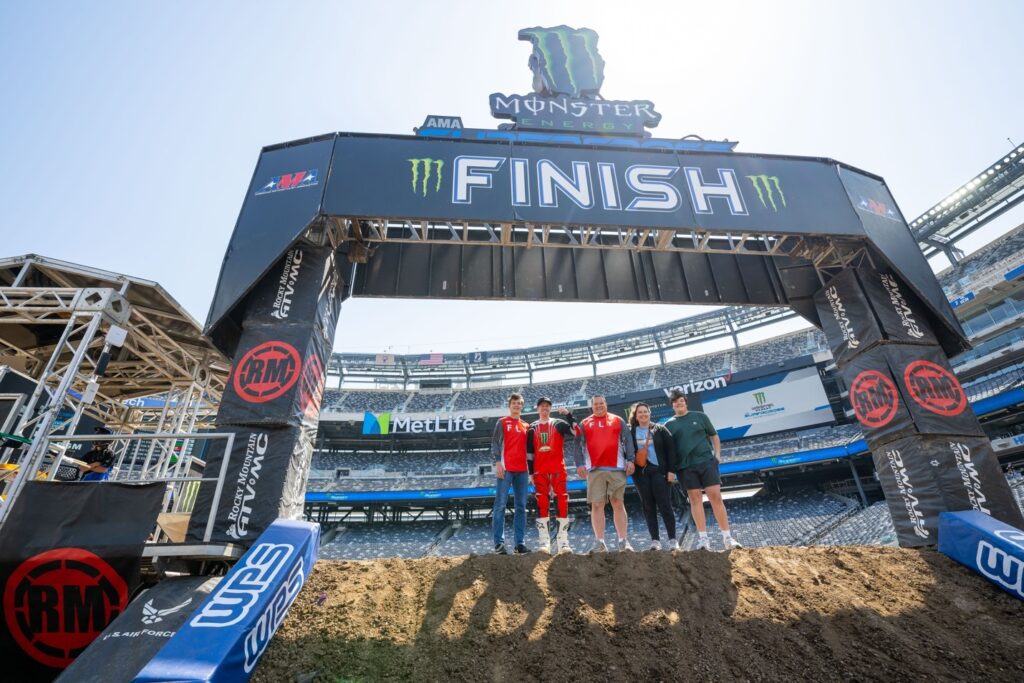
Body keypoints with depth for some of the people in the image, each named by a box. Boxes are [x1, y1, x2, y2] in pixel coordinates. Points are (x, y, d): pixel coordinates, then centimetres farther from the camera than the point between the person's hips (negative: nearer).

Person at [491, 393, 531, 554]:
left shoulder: (526, 426, 18)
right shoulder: (502, 422, 6)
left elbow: (528, 448, 19)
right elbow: (495, 443, -2)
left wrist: (530, 469, 13)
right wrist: (497, 462, -14)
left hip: (522, 470, 5)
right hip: (506, 469, -4)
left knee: (521, 507, 5)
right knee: (500, 505, -5)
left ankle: (520, 543, 11)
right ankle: (499, 542, 0)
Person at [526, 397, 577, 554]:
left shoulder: (558, 424, 7)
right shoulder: (532, 428, 13)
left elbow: (575, 434, -9)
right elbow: (529, 452, 12)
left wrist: (568, 415, -18)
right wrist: (531, 472, 7)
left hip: (558, 469, -1)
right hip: (540, 471, 1)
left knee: (562, 503, -5)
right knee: (542, 505, -1)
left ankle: (563, 542, 0)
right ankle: (544, 542, 2)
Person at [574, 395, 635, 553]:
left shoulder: (618, 421, 13)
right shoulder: (584, 424, 13)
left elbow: (627, 441, 8)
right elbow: (579, 445, 7)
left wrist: (630, 460, -3)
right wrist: (579, 464, -5)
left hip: (616, 469, 0)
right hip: (594, 470, 0)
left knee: (618, 504, 3)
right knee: (596, 505, -1)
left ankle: (623, 541, 9)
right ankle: (600, 542, 5)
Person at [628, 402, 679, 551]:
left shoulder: (660, 429, 6)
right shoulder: (630, 432, 8)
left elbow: (670, 449, 0)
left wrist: (671, 470, -7)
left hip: (659, 471, -2)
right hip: (641, 473, 2)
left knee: (665, 505, -2)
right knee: (648, 507, 4)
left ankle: (673, 539, 6)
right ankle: (655, 540, 10)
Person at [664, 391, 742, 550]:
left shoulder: (699, 416, 8)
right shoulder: (669, 424, 7)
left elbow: (714, 436, 14)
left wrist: (717, 454, 2)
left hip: (707, 461, 0)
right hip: (686, 467, 0)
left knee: (716, 497, -1)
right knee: (695, 499, 1)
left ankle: (727, 537, 6)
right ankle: (703, 538, 5)